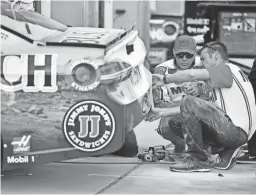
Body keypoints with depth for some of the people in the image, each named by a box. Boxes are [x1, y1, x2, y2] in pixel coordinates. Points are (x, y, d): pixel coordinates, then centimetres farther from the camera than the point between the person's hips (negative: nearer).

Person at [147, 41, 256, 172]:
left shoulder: (227, 69, -3)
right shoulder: (226, 76, 26)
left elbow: (192, 75, -19)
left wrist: (165, 79, -4)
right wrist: (164, 112, 21)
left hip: (236, 131, -10)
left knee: (188, 101, -16)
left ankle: (198, 159, -13)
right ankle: (226, 152, 9)